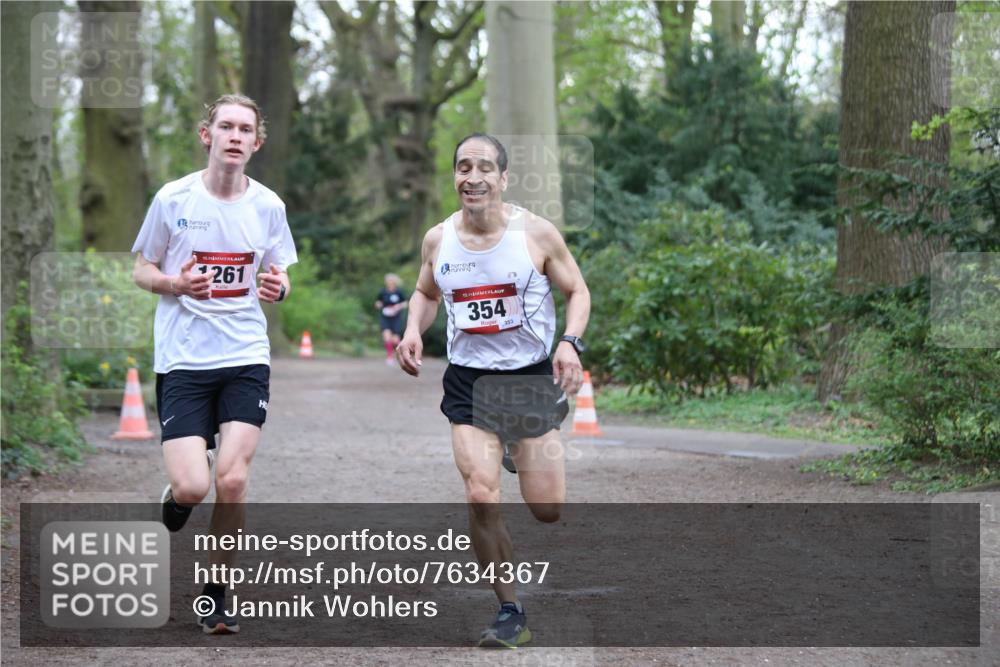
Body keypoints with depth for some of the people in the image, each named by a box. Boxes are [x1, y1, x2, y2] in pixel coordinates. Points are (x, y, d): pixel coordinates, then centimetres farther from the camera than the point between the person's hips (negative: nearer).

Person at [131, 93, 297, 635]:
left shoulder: (267, 205, 3)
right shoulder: (173, 198, -3)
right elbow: (142, 270, 6)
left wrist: (278, 286, -10)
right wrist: (177, 283, -15)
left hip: (246, 357, 2)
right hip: (182, 360, -1)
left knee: (232, 479, -9)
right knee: (192, 487, -12)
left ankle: (216, 594, 10)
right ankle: (176, 497, 27)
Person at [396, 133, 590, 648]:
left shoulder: (537, 233, -9)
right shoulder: (437, 240, 0)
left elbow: (577, 291, 1)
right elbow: (425, 293, 18)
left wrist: (570, 342, -16)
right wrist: (413, 331, -2)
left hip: (531, 378, -1)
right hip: (469, 383, 1)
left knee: (547, 510, 0)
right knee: (481, 498, -15)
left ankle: (526, 458, 40)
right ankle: (510, 614, 2)